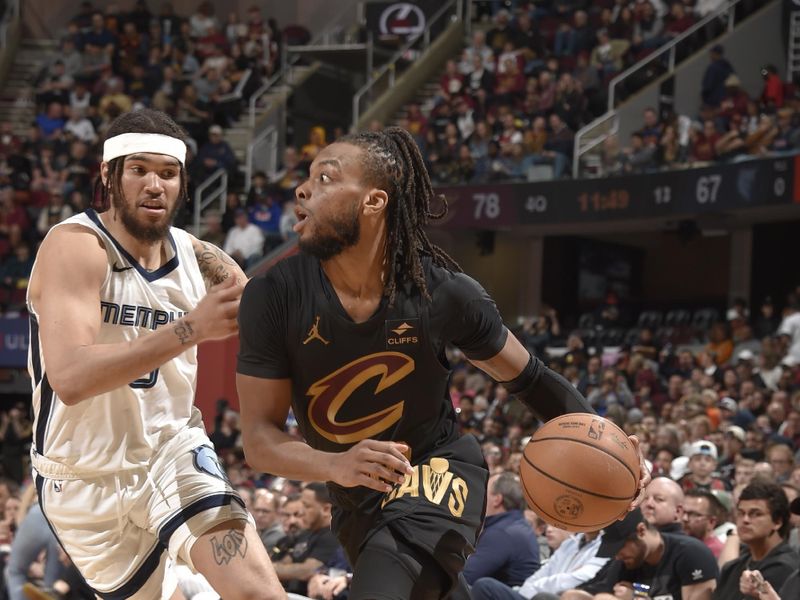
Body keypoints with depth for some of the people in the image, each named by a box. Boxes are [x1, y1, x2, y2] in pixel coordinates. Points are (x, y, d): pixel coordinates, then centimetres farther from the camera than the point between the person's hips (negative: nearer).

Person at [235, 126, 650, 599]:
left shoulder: (444, 292, -19)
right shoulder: (273, 297, -19)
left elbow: (530, 379, -3)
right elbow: (260, 437, -18)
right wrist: (335, 464, -38)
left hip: (437, 471, -4)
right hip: (357, 497, 4)